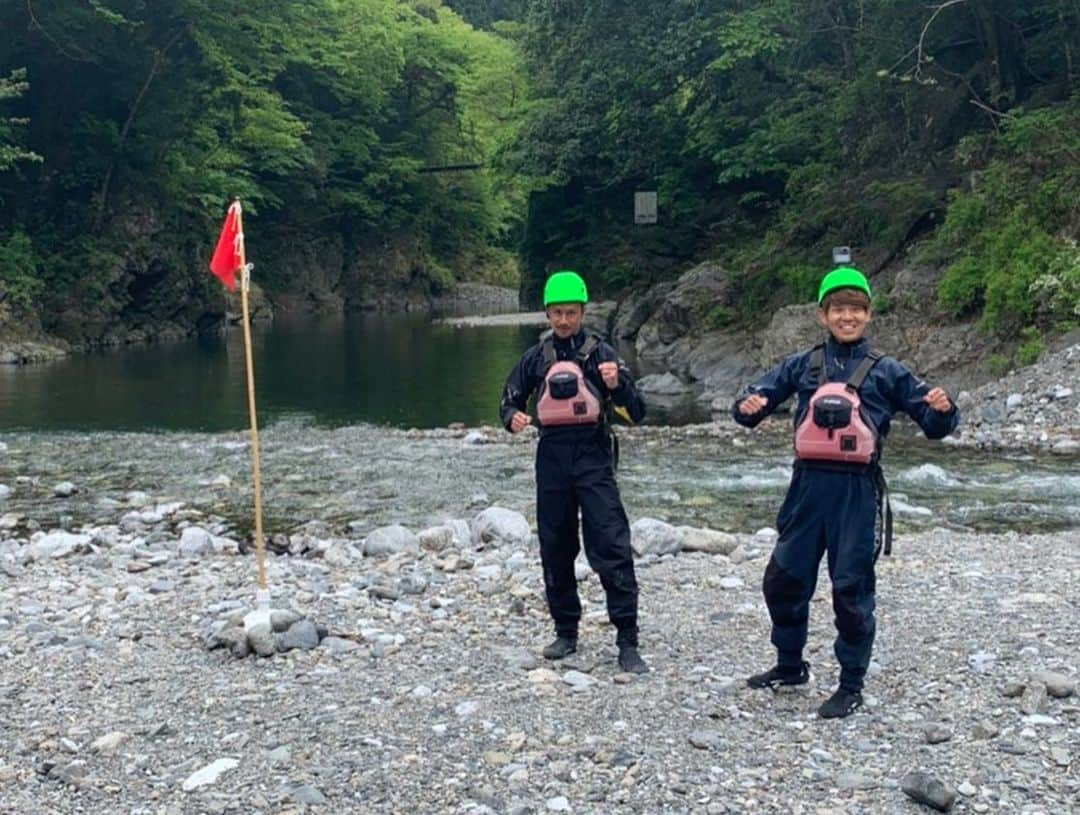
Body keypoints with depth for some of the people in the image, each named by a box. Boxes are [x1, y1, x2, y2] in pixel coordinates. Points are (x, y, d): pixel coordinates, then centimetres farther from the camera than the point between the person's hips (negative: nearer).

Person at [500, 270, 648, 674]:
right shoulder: (535, 358, 9)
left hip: (593, 457, -3)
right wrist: (512, 417, -6)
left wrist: (617, 386, -23)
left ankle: (627, 642, -6)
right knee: (555, 550, 10)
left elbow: (636, 413, -3)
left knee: (612, 549, -9)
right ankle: (566, 632, 23)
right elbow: (510, 400, 18)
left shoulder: (601, 353, 0)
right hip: (551, 458, 4)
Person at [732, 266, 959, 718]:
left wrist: (942, 409, -20)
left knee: (851, 587, 1)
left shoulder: (884, 371, 2)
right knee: (783, 578, 11)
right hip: (809, 484, 3)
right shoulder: (802, 365, 8)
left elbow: (934, 424, 3)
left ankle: (851, 687, 15)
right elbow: (756, 398, 4)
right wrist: (748, 406, -19)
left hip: (856, 490, -3)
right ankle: (790, 665, 33)